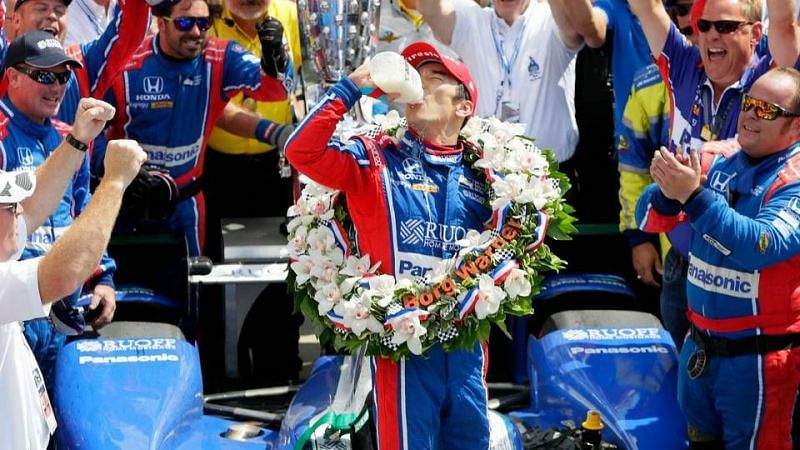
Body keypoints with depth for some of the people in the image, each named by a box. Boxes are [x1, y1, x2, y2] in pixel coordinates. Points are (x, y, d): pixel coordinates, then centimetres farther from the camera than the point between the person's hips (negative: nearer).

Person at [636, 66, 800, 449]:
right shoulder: (715, 159, 2)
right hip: (699, 347, 6)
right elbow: (649, 220, -2)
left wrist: (695, 195, -35)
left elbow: (760, 246, -29)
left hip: (759, 356, -5)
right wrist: (668, 193, -24)